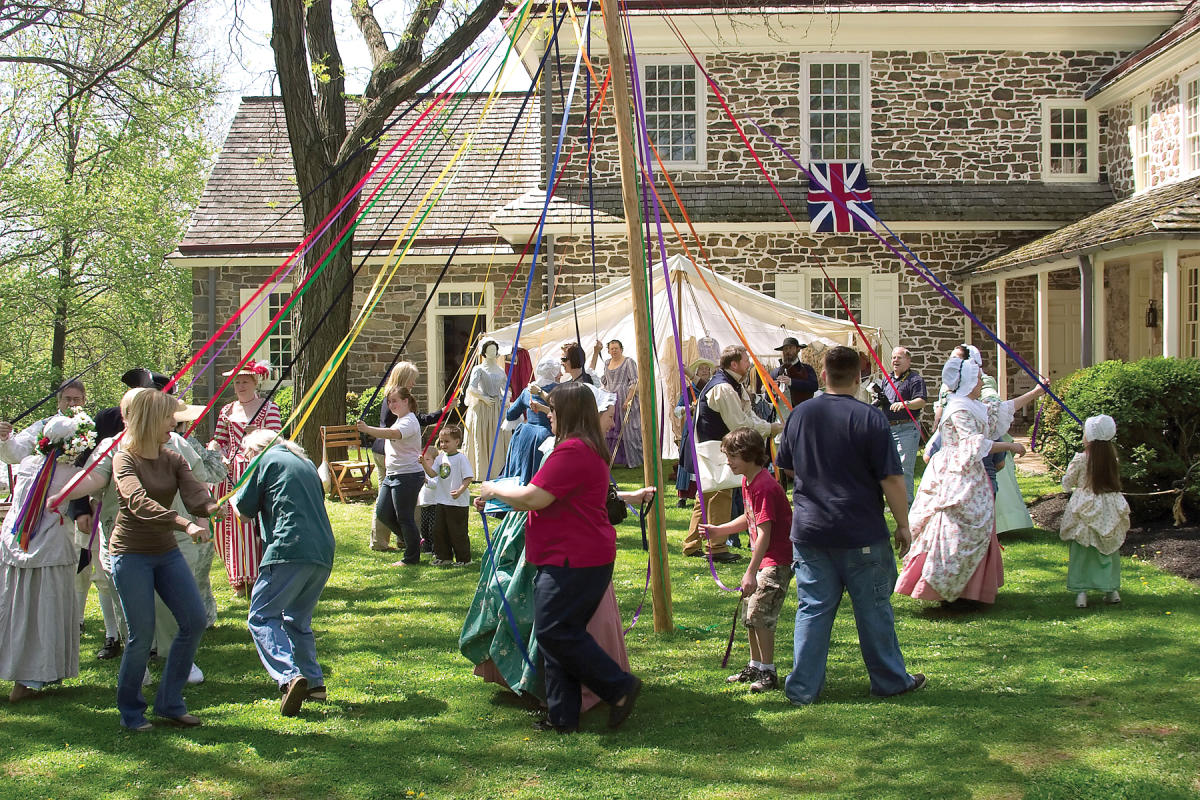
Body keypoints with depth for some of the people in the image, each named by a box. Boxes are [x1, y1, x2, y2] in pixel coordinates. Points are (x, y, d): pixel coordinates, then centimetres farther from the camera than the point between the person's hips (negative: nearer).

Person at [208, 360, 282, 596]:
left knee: (257, 522, -9)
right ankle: (240, 579, 7)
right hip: (231, 472, 4)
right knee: (232, 522, 0)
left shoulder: (268, 407, 4)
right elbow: (220, 440, 14)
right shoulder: (227, 411, 17)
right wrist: (215, 450, -7)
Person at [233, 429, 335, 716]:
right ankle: (314, 681, 14)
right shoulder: (306, 463, 26)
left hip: (289, 550, -7)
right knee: (298, 620, 20)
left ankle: (289, 676, -24)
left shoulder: (267, 460, 5)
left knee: (261, 616, -5)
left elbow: (244, 510, 7)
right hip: (323, 552, 7)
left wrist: (234, 499, 29)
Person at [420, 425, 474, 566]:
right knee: (439, 530, 11)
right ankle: (444, 557, 22)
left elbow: (468, 478, -14)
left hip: (458, 502, -7)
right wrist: (424, 464, -11)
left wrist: (460, 491, -26)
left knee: (457, 531, -1)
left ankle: (463, 558, 11)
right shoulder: (441, 457, 9)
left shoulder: (461, 458, -11)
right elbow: (432, 474, 5)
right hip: (442, 500, 7)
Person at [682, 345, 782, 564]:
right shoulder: (723, 388, -20)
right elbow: (739, 424, -20)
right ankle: (716, 548, -7)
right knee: (720, 495, -10)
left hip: (721, 446, 11)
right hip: (714, 447, -11)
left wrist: (769, 425, -1)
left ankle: (692, 545, 21)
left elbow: (747, 415, 15)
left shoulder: (735, 385, 15)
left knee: (708, 495, 14)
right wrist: (770, 428, -11)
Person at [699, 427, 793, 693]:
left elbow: (764, 533, -25)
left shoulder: (764, 486, -23)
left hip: (777, 559, -11)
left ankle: (768, 673, 0)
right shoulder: (747, 482, 9)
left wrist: (751, 571, -25)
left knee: (760, 614, -10)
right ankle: (755, 667, 29)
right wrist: (719, 531, 16)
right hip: (763, 558, 11)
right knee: (749, 613, 16)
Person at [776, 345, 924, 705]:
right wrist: (903, 524, -2)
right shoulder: (870, 417, -13)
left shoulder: (799, 415, 1)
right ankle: (890, 680, 23)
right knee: (873, 608, 10)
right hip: (861, 534, -3)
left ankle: (802, 688, 9)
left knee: (812, 608, 8)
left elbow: (788, 466, 14)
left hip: (809, 531, 3)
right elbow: (891, 478, -13)